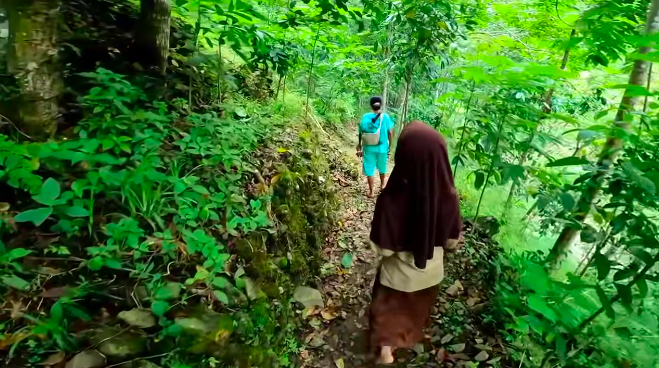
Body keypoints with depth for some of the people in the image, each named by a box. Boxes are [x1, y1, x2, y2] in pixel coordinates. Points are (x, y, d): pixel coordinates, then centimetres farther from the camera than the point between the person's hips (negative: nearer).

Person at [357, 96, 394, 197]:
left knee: (369, 169, 9)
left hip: (369, 148, -1)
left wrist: (359, 145, 10)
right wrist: (390, 146, 7)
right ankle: (382, 185, 43)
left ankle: (371, 192, 15)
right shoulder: (385, 117, -11)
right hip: (382, 147, 1)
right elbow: (390, 133, -6)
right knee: (382, 168, 22)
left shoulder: (365, 117, -10)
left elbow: (361, 133, -4)